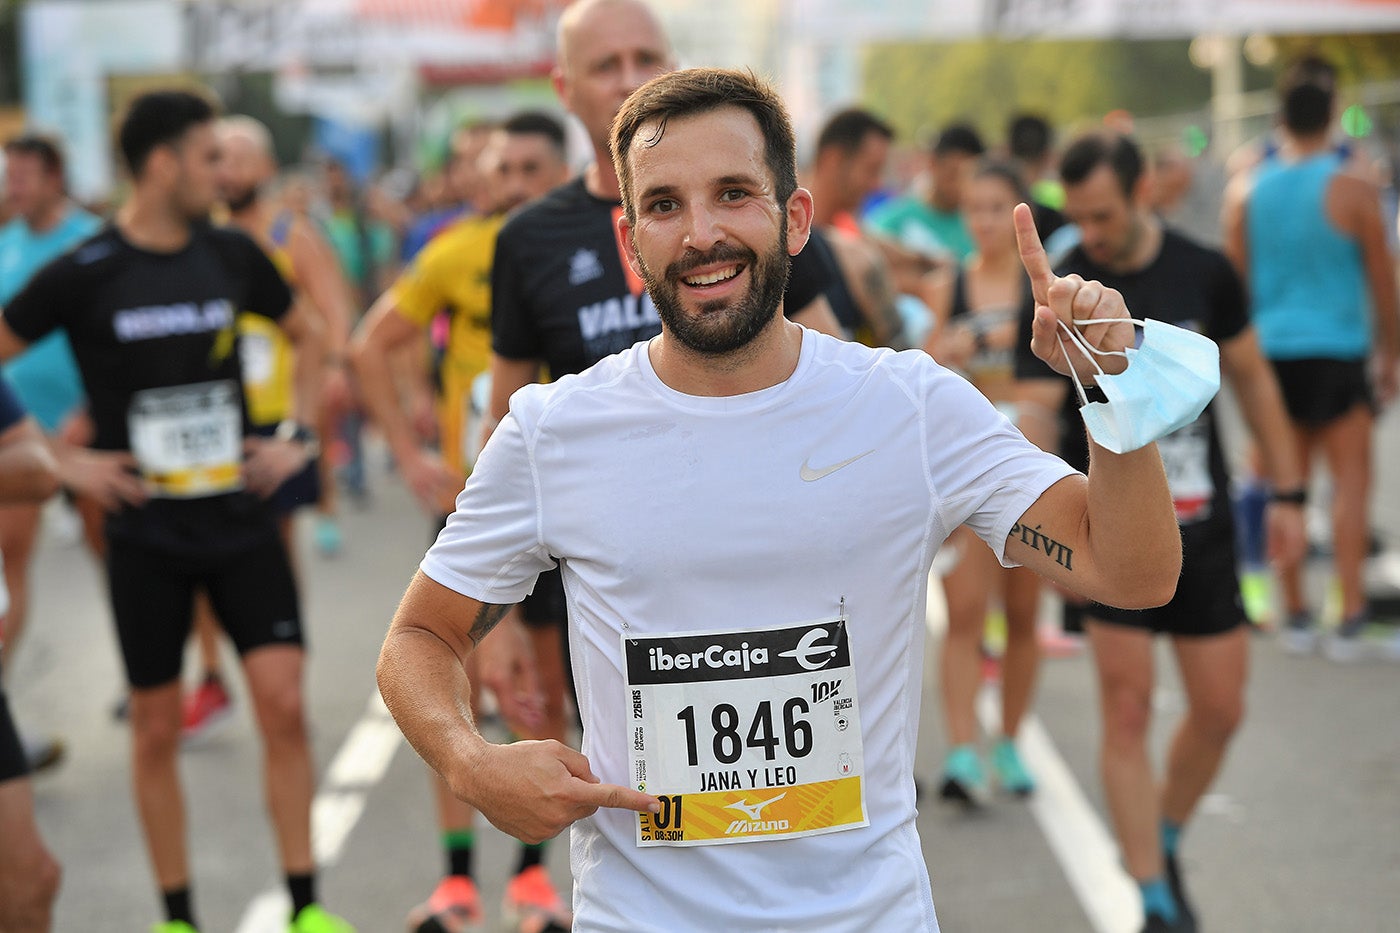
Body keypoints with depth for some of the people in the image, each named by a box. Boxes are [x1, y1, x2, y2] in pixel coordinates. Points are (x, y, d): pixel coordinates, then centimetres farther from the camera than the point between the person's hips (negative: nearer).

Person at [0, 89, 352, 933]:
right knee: (157, 727, 6)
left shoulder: (234, 256, 3)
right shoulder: (83, 275, -8)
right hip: (146, 534, -2)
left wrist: (300, 437, 9)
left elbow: (311, 337, 19)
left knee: (283, 703, -5)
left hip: (242, 519, 2)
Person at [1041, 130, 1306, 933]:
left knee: (1221, 708, 7)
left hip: (1203, 522, 3)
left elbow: (1253, 379, 10)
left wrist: (1288, 493, 9)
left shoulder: (1206, 273, -1)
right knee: (1128, 710, -6)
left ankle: (1165, 847, 32)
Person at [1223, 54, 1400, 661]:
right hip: (1337, 351, -4)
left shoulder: (1244, 191, 2)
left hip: (1270, 354, 4)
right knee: (1350, 479, 1)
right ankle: (1350, 618, -3)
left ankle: (1294, 615, 15)